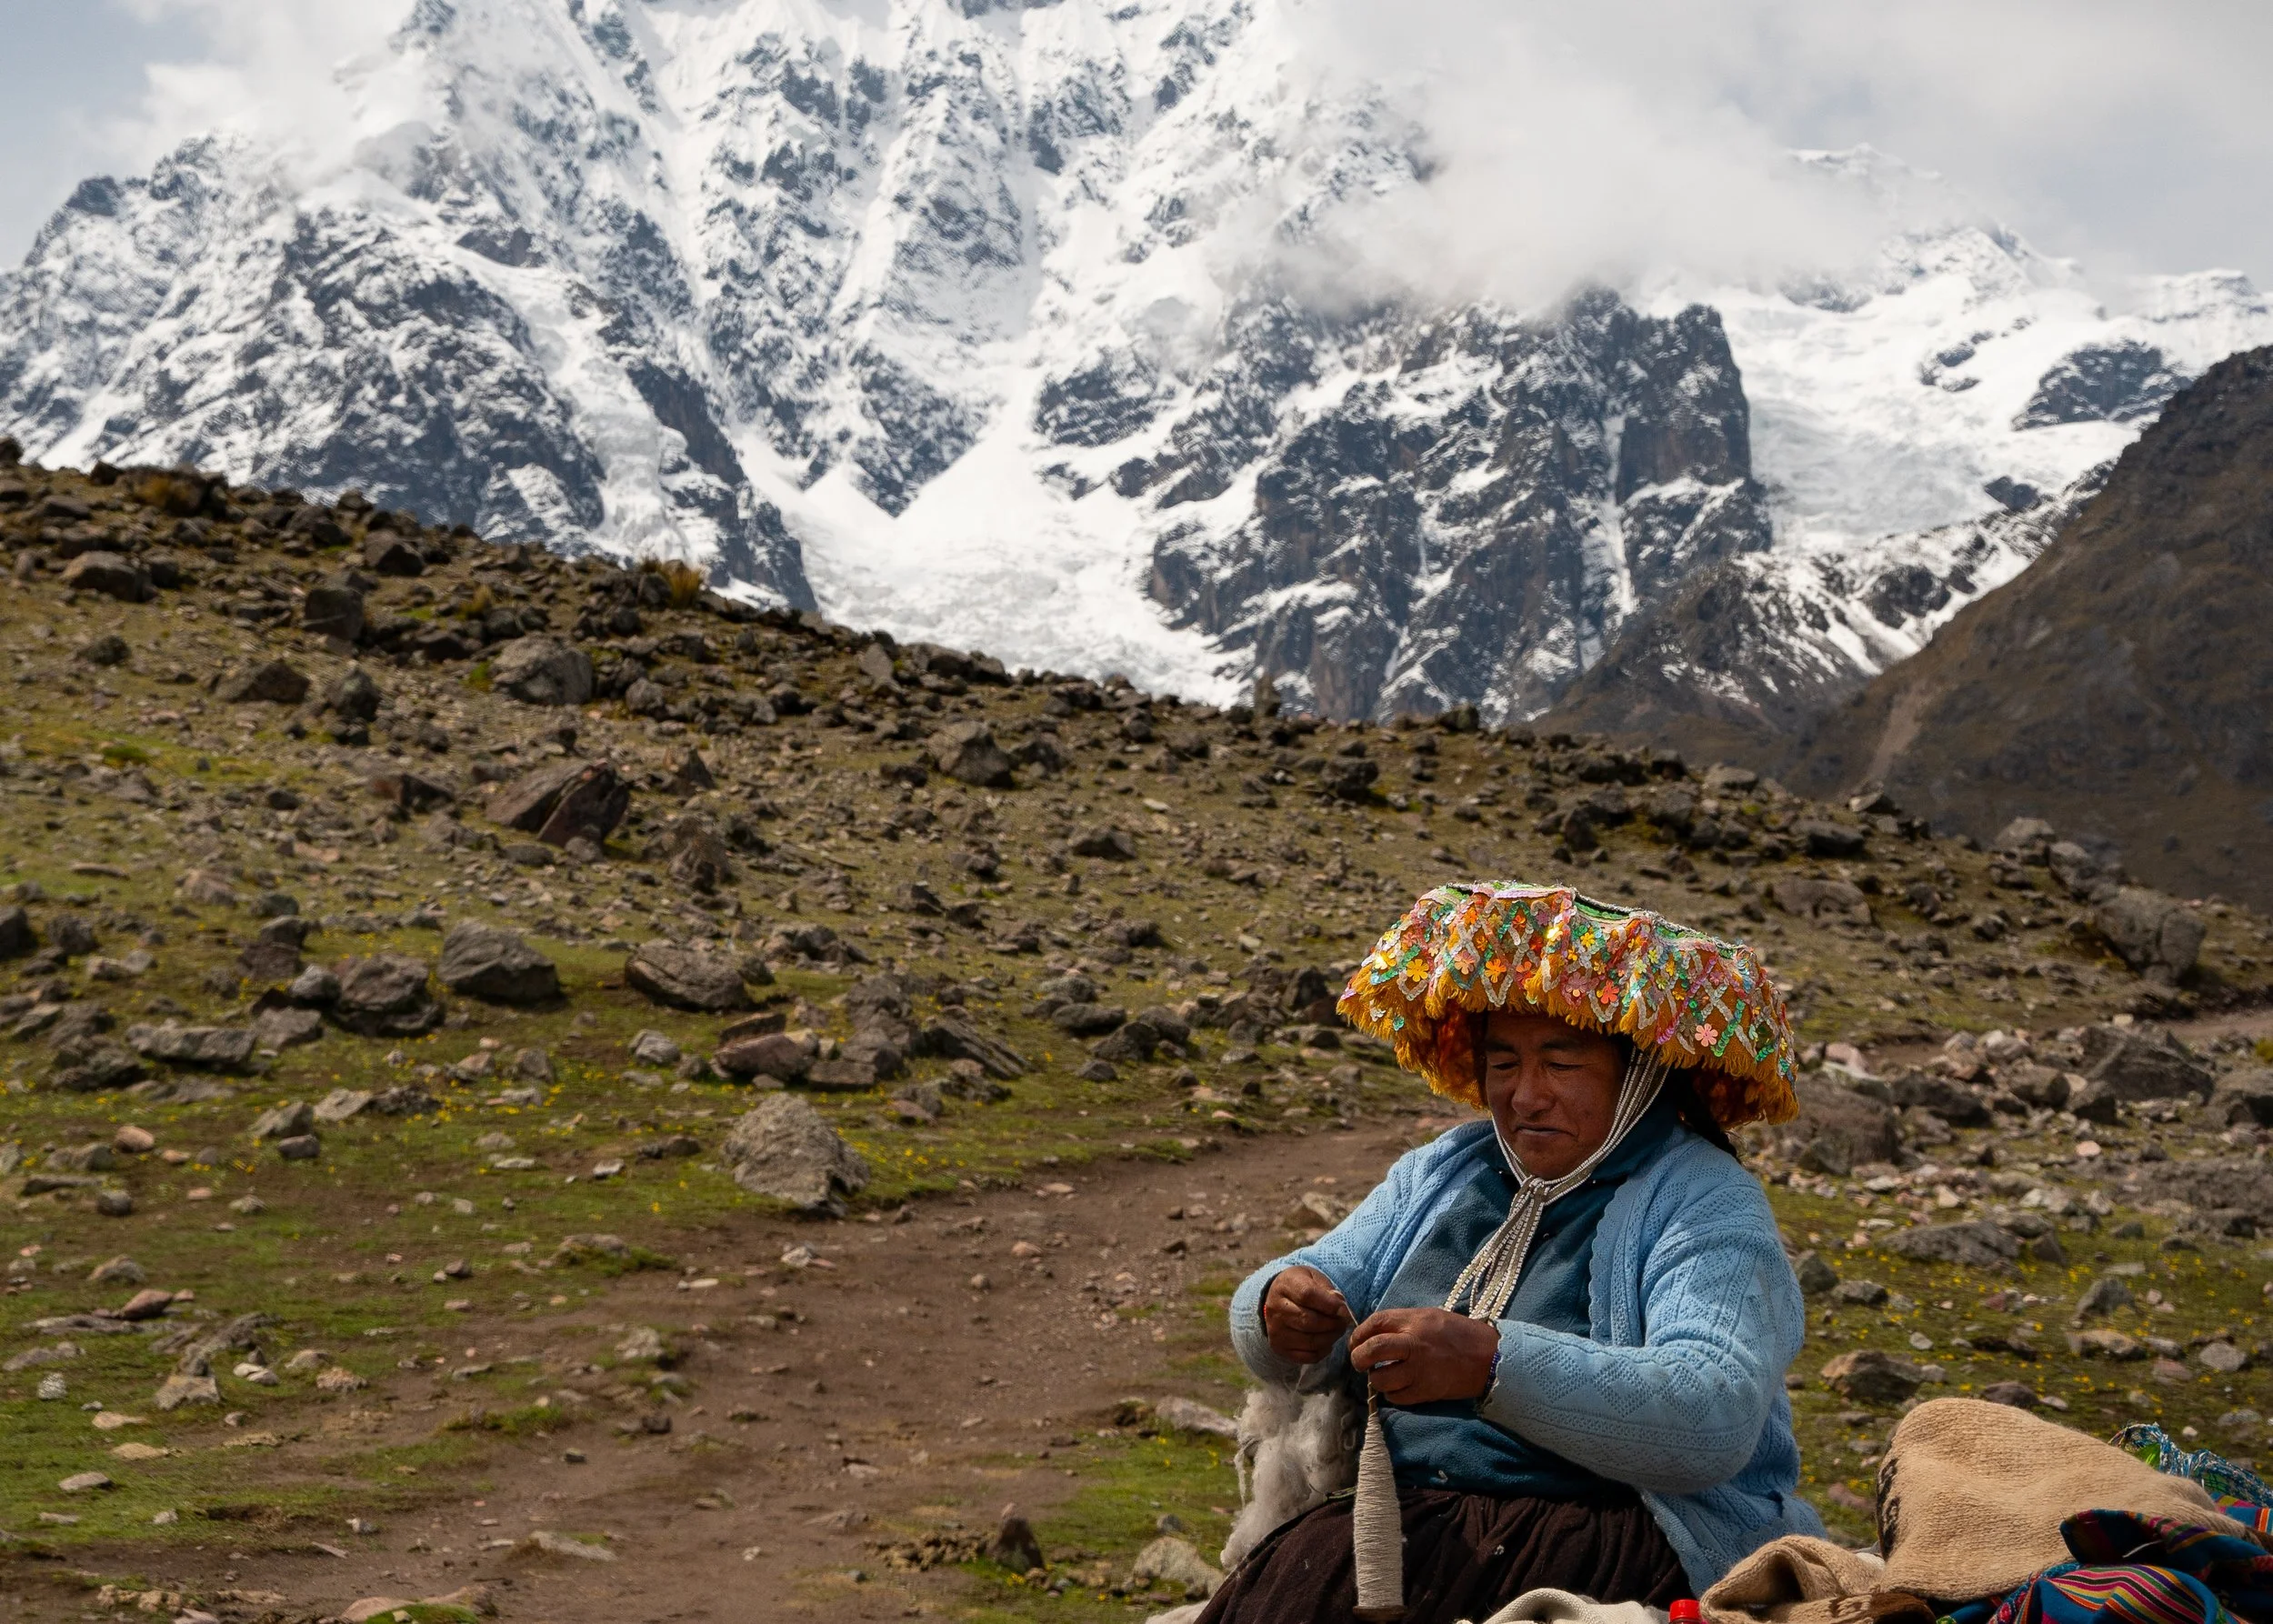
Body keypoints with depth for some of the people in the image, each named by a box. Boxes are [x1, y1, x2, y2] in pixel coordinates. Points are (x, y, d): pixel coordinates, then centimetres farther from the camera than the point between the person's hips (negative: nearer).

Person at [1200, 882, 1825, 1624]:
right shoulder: (1440, 1172, 17)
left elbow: (1715, 1420, -19)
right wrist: (1282, 1308, -10)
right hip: (1405, 1504, 5)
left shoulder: (1706, 1205, -4)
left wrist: (1493, 1363, -29)